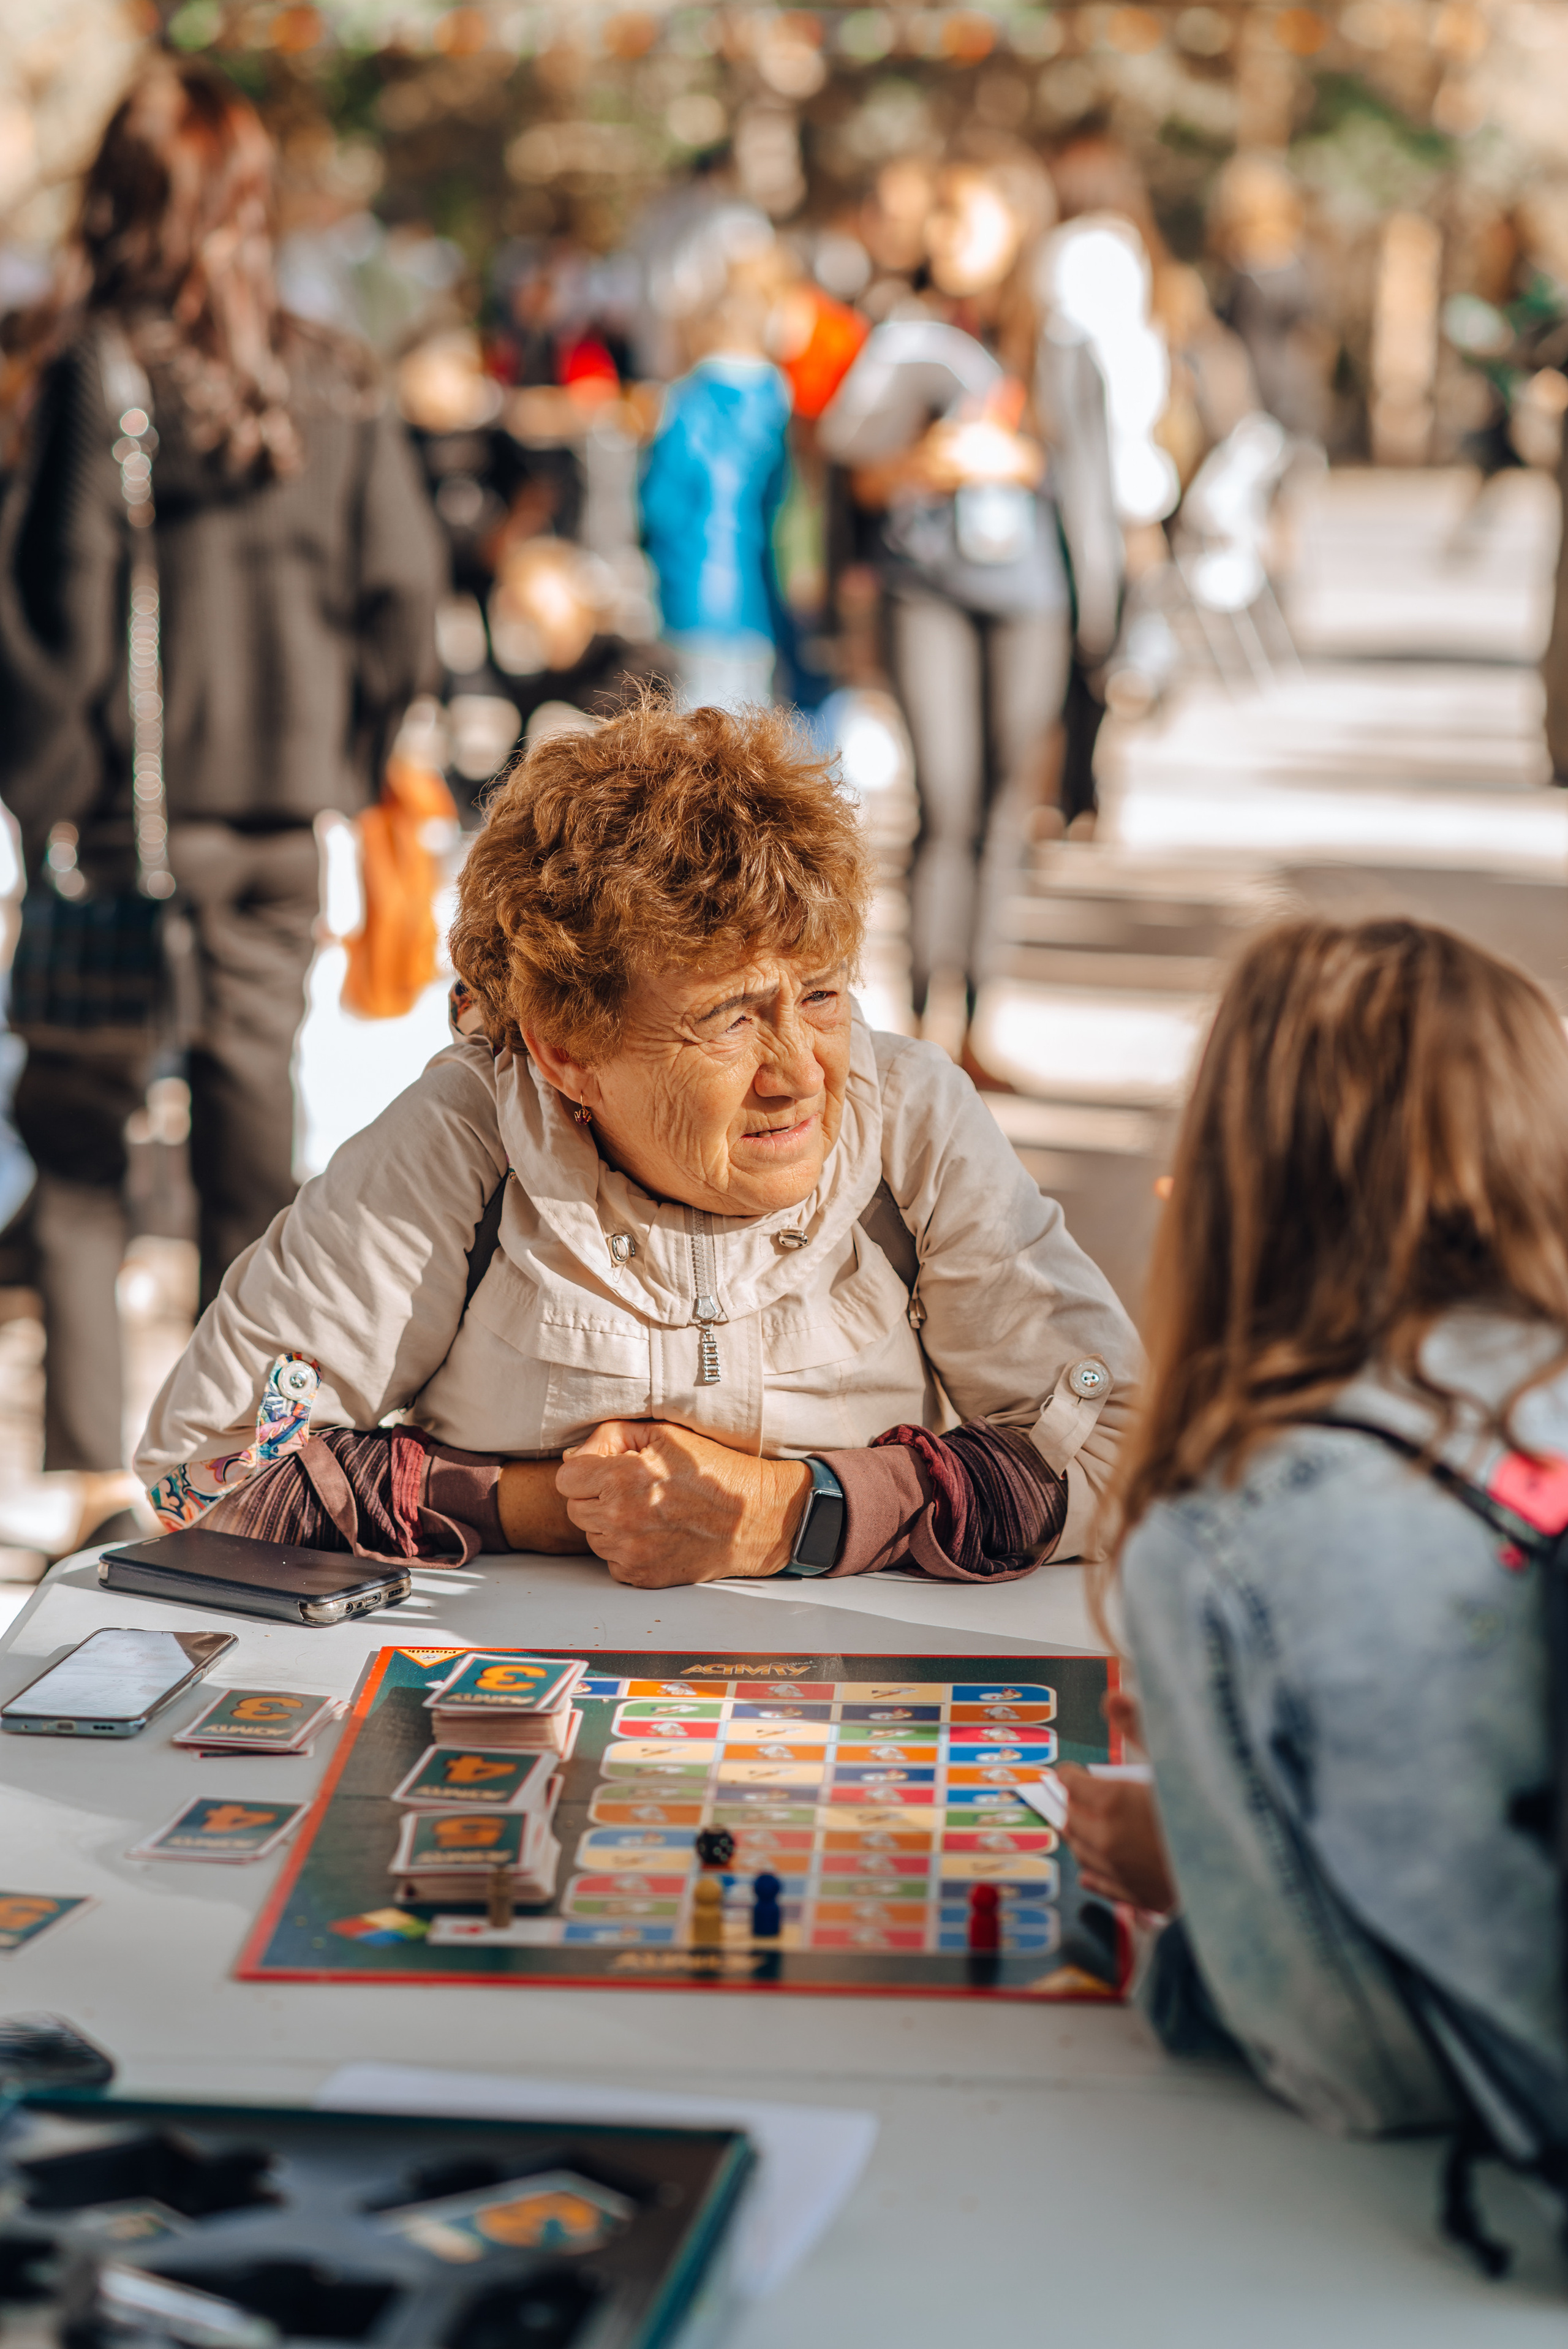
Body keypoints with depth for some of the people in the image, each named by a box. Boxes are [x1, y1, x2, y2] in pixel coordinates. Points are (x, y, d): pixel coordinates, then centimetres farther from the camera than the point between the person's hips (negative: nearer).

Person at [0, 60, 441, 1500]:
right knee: (253, 1112, 12)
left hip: (122, 808, -4)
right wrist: (343, 763, 11)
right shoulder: (335, 386, 2)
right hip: (282, 814, 4)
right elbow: (404, 594, 2)